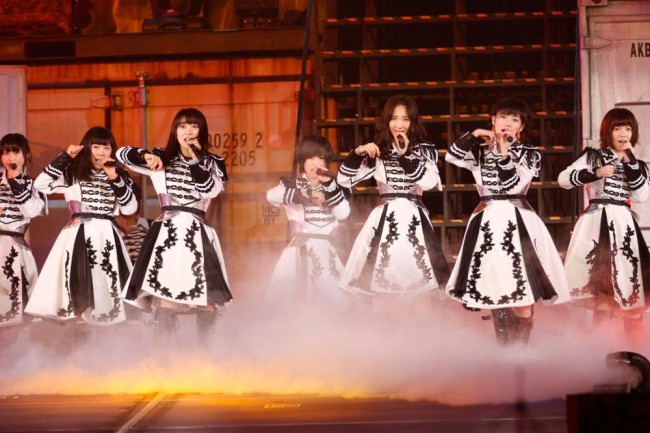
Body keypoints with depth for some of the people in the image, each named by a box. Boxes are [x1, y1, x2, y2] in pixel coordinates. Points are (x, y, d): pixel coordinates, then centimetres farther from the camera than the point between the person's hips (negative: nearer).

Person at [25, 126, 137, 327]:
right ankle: (79, 332, -1)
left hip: (106, 235, 2)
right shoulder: (73, 172, 4)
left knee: (107, 283, -2)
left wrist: (116, 180, -10)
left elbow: (130, 208, 1)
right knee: (80, 282, -7)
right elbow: (40, 185, -7)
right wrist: (65, 158, -8)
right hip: (80, 235, -2)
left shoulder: (119, 176, 11)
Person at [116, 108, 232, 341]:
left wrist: (195, 158, -12)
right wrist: (146, 156, -10)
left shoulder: (212, 163, 10)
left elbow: (209, 190, -7)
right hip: (168, 230, 0)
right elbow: (123, 154, 8)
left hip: (197, 231, 1)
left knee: (206, 295, -5)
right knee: (165, 290, -10)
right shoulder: (163, 157, 11)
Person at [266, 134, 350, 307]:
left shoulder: (332, 186, 14)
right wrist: (306, 195, -21)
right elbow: (271, 195, -18)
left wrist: (329, 185, -9)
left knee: (334, 299, 3)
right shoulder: (293, 185, 4)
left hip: (327, 251, 3)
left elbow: (343, 213, -1)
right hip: (301, 251, -3)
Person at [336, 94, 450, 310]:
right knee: (379, 282, -2)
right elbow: (344, 179, 6)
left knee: (417, 286, -5)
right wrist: (357, 153, -9)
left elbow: (430, 182, -11)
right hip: (384, 221, 1)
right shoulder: (377, 152, 9)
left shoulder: (424, 150, 6)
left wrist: (405, 155, -14)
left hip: (413, 220, -1)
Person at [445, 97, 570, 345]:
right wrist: (474, 135, -10)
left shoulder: (529, 153, 3)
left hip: (517, 222, -3)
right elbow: (452, 157, -4)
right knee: (494, 292, 6)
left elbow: (514, 185, -9)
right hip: (487, 222, 3)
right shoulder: (481, 149, 11)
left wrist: (504, 155, -17)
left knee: (522, 298, -12)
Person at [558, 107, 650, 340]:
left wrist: (631, 163, -6)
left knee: (628, 280, -1)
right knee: (598, 281, -5)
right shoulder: (593, 156, 3)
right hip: (597, 222, -3)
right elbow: (563, 178, -4)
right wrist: (595, 174, -15)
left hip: (623, 224, 3)